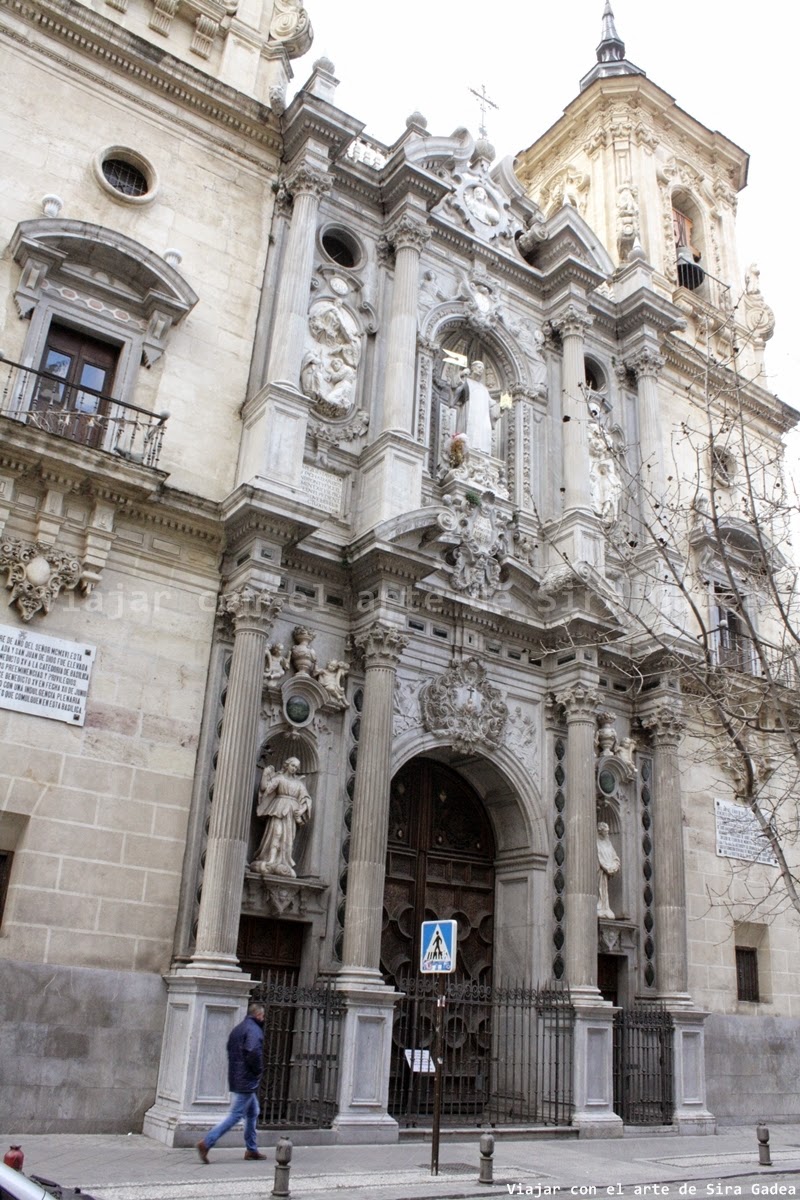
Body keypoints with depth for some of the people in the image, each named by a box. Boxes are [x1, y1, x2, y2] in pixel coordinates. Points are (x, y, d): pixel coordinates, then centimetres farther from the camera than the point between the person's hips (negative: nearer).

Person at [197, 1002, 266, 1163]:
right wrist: (257, 1071, -14)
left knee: (253, 1112, 19)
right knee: (235, 1115, -7)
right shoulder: (254, 1030, -15)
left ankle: (252, 1149, 24)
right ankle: (206, 1143, -9)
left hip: (235, 1079, 10)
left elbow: (230, 1050, 19)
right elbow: (253, 1052, -30)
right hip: (247, 1081, -10)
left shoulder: (237, 1029, 14)